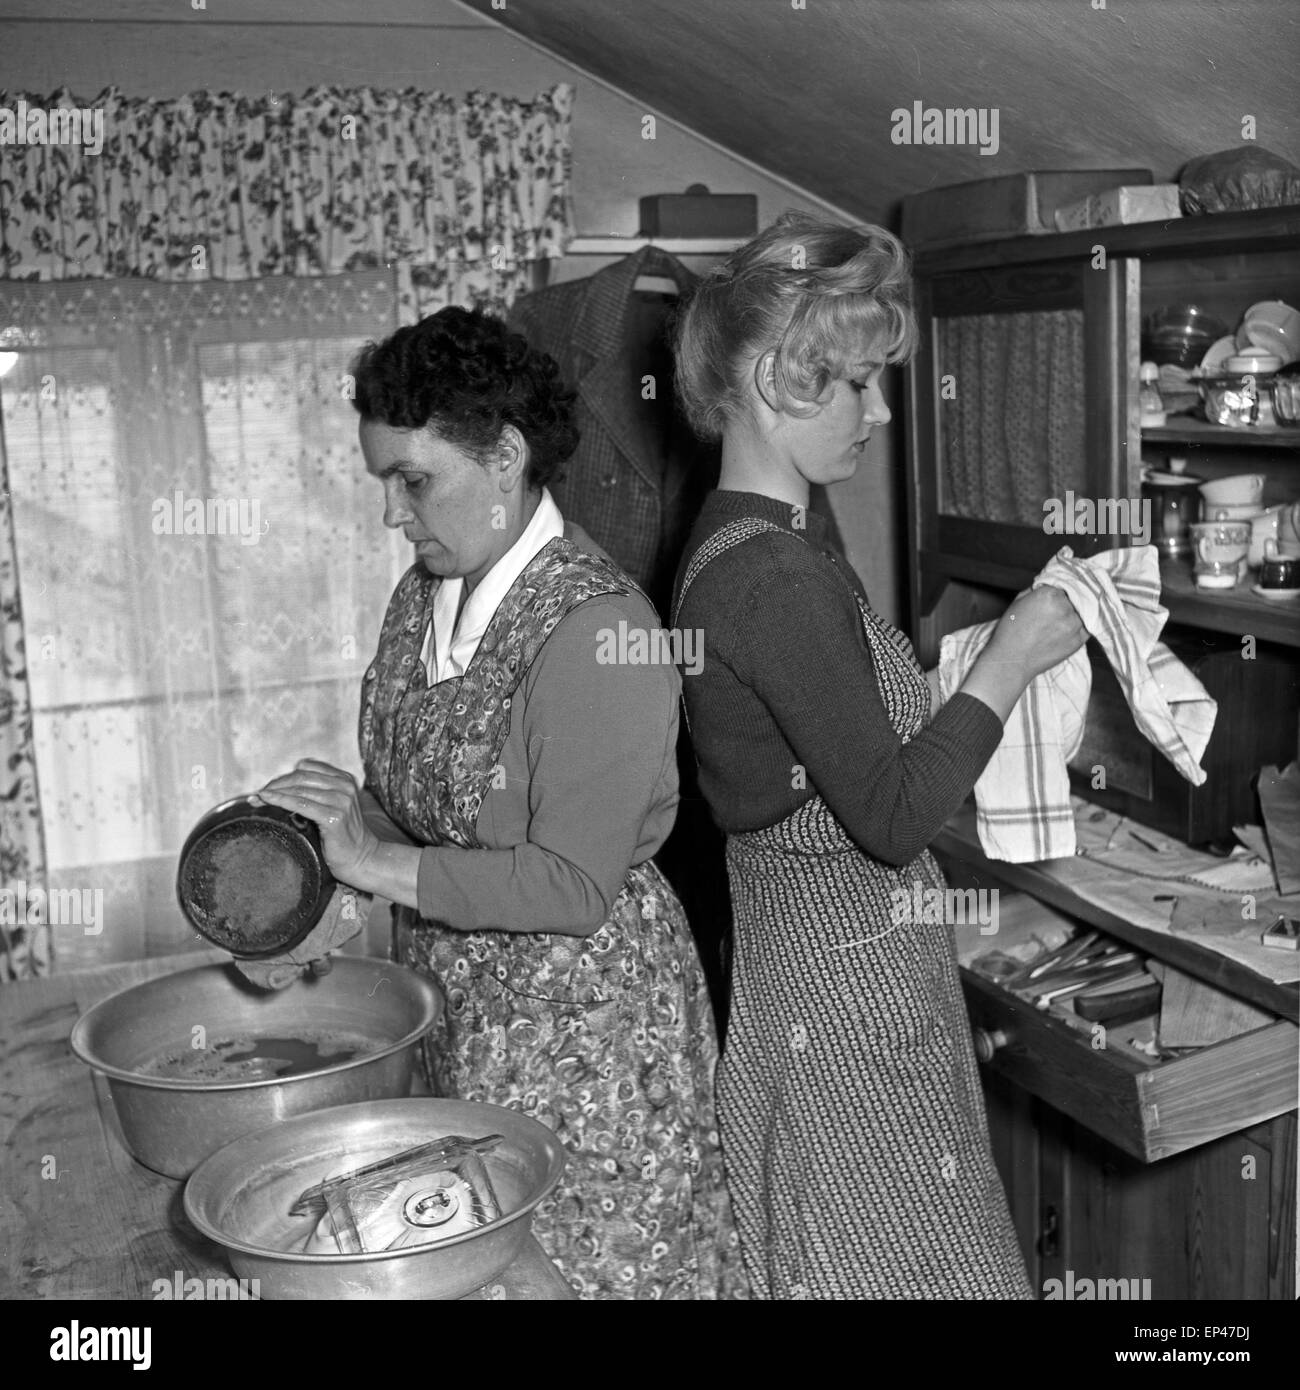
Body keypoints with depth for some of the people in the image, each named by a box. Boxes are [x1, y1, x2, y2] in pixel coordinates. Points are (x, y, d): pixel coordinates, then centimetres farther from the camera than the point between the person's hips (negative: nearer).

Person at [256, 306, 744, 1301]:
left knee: (588, 1259, 8)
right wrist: (327, 828, -7)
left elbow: (575, 887, -23)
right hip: (455, 1007, 7)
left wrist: (382, 864, -21)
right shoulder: (426, 594, 4)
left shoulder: (595, 628, -22)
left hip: (578, 1022, -7)